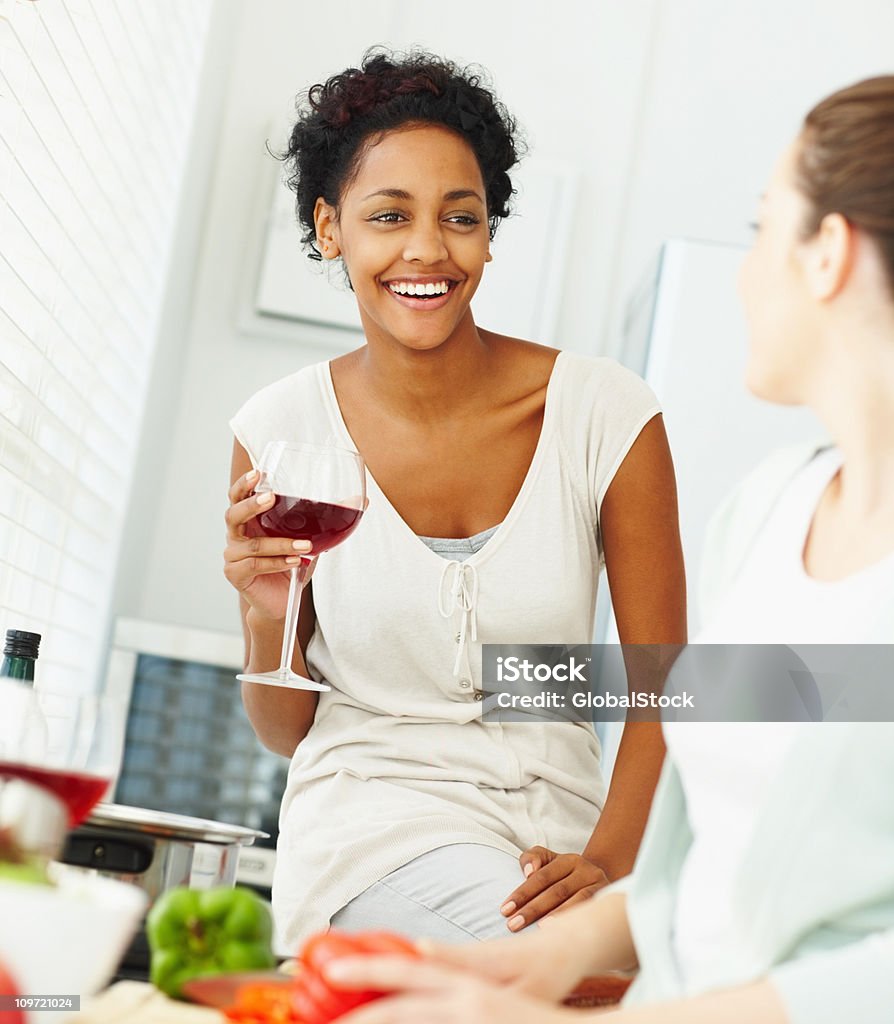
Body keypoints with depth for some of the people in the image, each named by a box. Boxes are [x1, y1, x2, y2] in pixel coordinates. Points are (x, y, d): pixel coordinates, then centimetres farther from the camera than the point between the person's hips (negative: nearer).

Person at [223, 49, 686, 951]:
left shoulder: (608, 415, -7)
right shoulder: (281, 430, -4)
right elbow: (284, 731, 3)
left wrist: (608, 858, -17)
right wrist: (269, 615, -18)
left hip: (553, 825, 2)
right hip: (371, 804, -1)